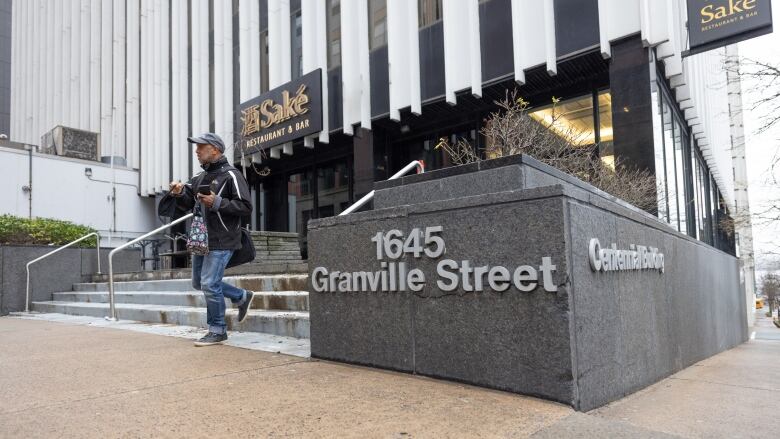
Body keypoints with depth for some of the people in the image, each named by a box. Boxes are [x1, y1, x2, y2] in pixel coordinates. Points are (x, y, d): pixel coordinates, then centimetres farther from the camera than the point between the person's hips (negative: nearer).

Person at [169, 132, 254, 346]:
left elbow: (245, 207, -16)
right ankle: (242, 297, 30)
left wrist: (217, 203, -24)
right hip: (201, 238, 9)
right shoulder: (200, 177, 14)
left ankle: (217, 331, 6)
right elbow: (189, 204, 19)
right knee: (199, 283, 16)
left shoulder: (231, 175, -10)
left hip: (221, 242, -9)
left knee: (209, 284, -9)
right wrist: (180, 194, -2)